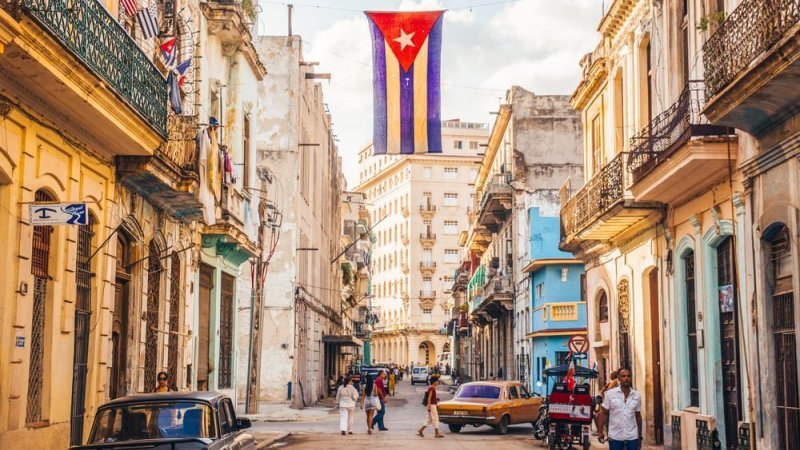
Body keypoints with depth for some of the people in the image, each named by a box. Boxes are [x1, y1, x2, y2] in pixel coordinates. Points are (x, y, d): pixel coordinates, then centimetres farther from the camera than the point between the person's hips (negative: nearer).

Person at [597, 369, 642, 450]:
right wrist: (600, 431, -7)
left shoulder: (636, 396, 4)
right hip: (615, 437, -2)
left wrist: (640, 437, 11)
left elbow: (638, 417, 10)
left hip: (632, 437, 2)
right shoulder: (610, 394, -4)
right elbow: (603, 413, -1)